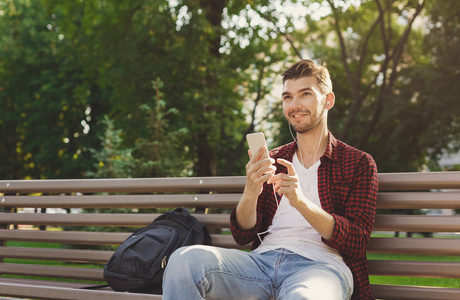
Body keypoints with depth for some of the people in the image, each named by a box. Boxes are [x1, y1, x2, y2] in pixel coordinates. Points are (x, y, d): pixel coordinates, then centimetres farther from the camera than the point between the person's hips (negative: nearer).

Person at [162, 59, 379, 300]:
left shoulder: (359, 163, 12)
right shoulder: (273, 161, 22)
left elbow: (356, 243, -1)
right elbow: (243, 236, 15)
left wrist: (301, 202, -17)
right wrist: (250, 193, -8)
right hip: (263, 259, 4)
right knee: (185, 260, -25)